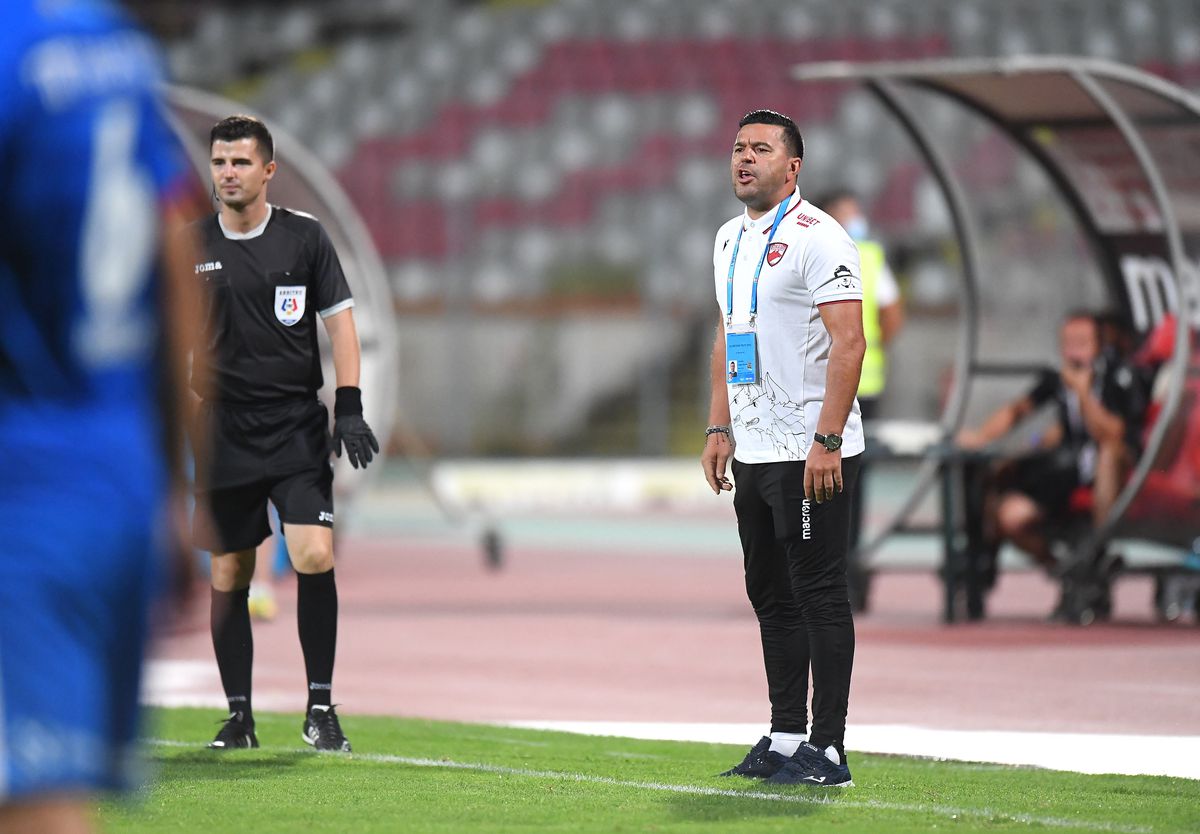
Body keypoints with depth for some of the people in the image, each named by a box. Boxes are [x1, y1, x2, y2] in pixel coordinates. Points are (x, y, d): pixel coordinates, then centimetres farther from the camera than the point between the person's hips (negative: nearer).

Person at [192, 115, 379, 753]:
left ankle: (320, 706, -7)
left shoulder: (304, 236, 2)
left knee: (314, 556, -16)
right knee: (228, 575, 3)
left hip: (296, 428, -2)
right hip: (223, 433, 2)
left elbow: (338, 317, 4)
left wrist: (349, 407, -5)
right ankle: (239, 716, 13)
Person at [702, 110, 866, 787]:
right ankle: (786, 739, 19)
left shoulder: (817, 237, -12)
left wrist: (827, 440, -22)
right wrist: (720, 430, 15)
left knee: (819, 596, -6)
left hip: (811, 452, -9)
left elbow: (849, 342, -18)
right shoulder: (731, 240, 15)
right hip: (754, 451, 9)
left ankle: (828, 750, -4)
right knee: (772, 597, 12)